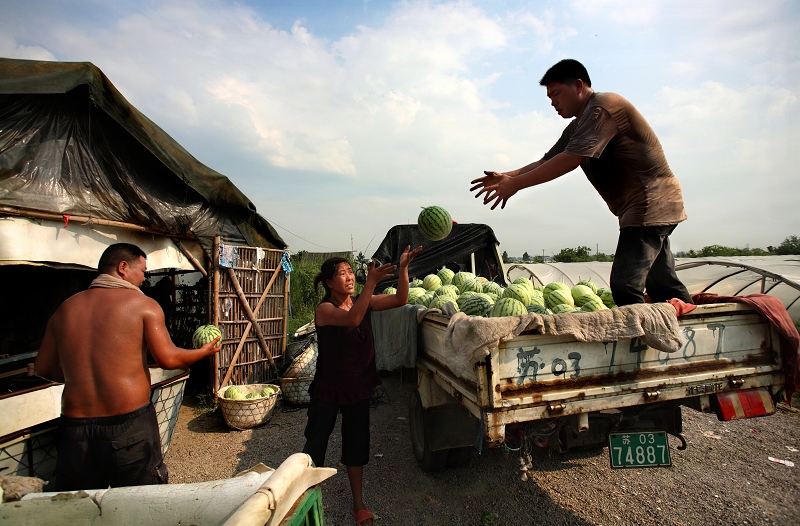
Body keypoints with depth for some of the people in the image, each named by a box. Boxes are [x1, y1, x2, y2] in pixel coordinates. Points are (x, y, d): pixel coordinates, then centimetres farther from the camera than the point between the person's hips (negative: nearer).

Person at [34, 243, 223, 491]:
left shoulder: (64, 309, 7)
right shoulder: (143, 304, -7)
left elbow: (43, 368, 11)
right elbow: (168, 359, -12)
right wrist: (204, 351, 5)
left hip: (74, 425, 5)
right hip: (129, 423, -4)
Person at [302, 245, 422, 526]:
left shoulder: (362, 301, -4)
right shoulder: (324, 309, -19)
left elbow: (400, 299, -11)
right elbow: (352, 319, -39)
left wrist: (403, 268, -24)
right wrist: (372, 282, -46)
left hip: (358, 385, 5)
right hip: (328, 387, -4)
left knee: (356, 444, 16)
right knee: (316, 442, 10)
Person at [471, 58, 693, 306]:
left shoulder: (603, 107, -14)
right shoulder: (578, 126, 16)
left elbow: (571, 160, -26)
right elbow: (547, 161, 9)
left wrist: (515, 184, -25)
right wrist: (506, 176, -6)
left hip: (651, 202, -10)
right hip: (646, 208, 10)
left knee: (624, 285, -17)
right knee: (664, 287, 15)